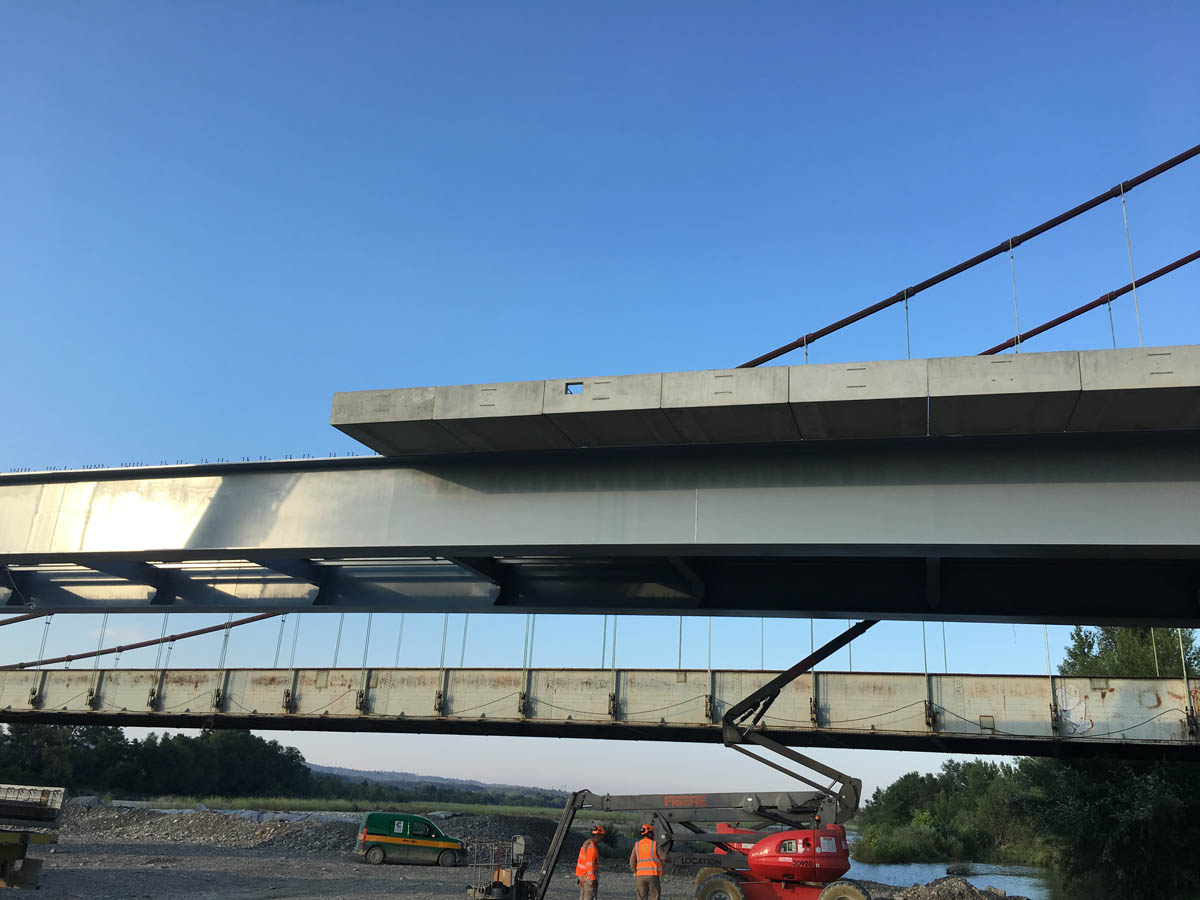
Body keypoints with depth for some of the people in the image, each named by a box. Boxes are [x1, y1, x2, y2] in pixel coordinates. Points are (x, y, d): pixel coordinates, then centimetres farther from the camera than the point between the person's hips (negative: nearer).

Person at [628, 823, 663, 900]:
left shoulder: (637, 845, 5)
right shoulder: (655, 844, -3)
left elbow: (632, 861, 1)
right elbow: (662, 858, -1)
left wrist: (634, 875, 8)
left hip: (640, 875, 3)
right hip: (654, 875, -3)